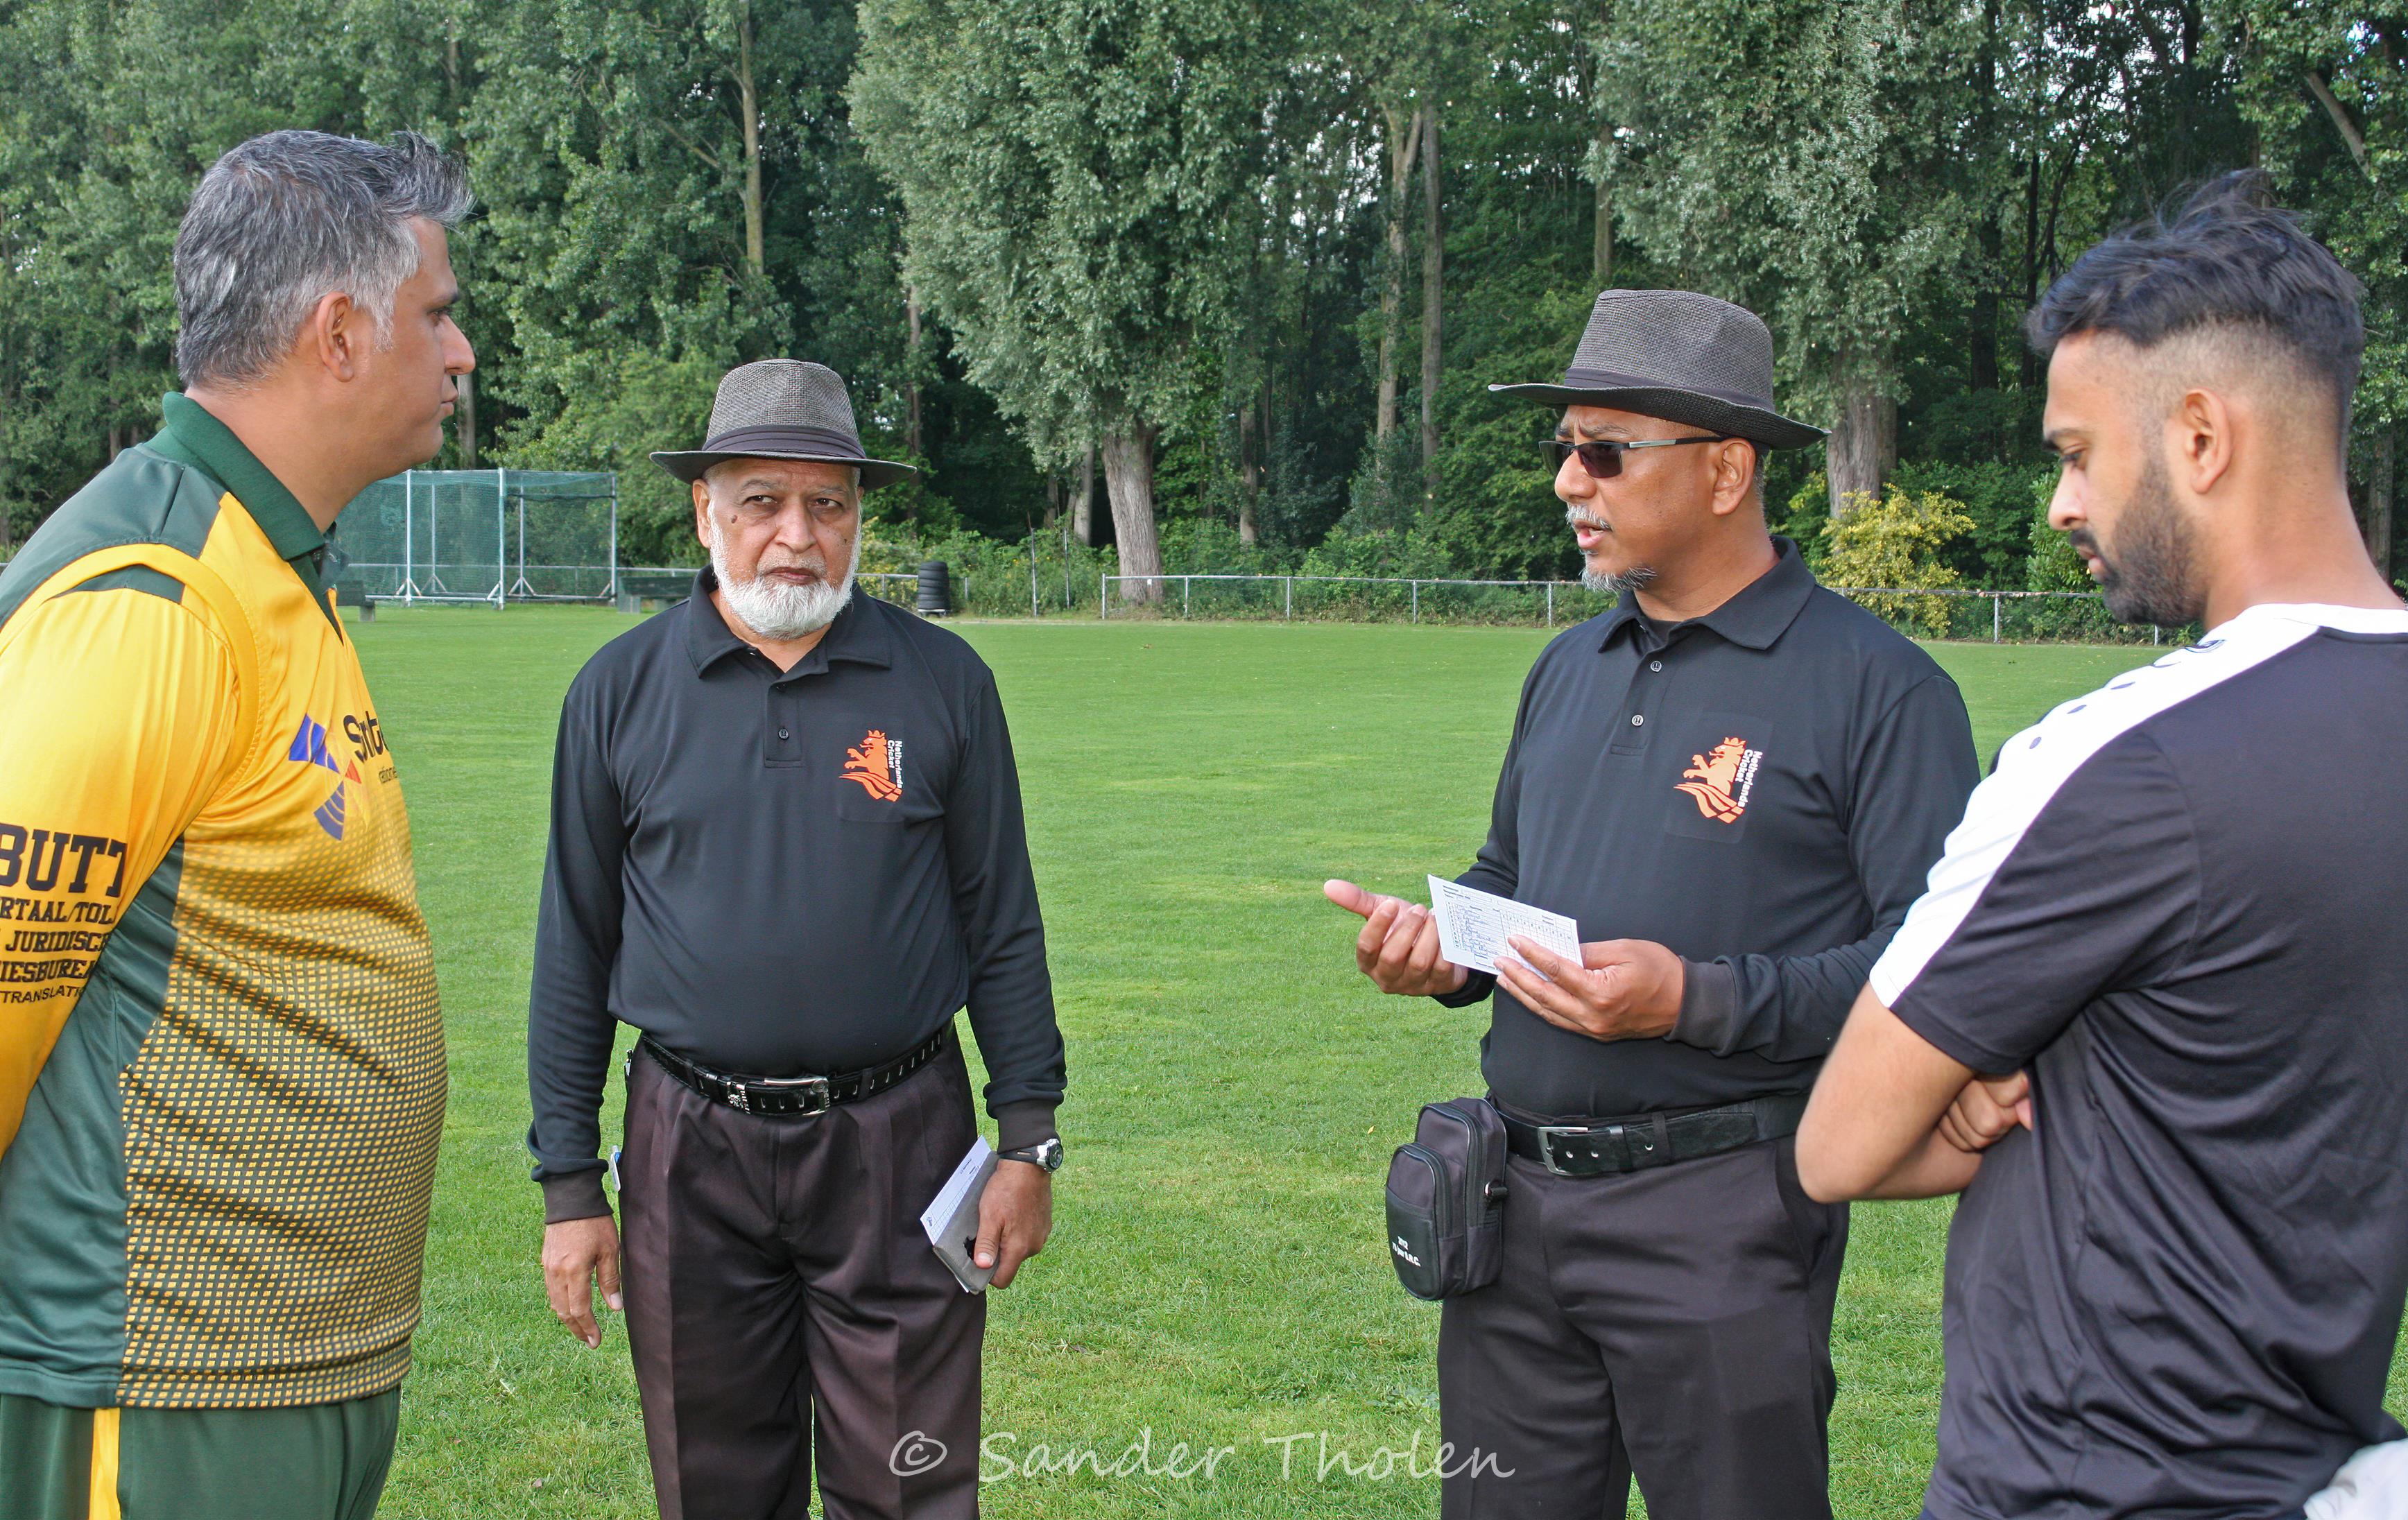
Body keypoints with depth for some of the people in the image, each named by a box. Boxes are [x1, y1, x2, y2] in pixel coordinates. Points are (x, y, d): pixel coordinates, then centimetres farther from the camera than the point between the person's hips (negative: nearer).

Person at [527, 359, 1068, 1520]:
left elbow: (1001, 926, 5)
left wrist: (1028, 1140, 0)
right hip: (691, 1158, 1)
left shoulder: (943, 683, 1)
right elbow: (575, 951, 6)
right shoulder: (621, 691, 2)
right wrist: (568, 1183, 3)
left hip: (896, 1146, -1)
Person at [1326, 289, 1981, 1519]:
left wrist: (1697, 1000, -23)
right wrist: (1440, 946, 3)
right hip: (1518, 1198, 7)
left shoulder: (1873, 687, -10)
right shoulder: (1569, 671, 13)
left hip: (1719, 1217, -6)